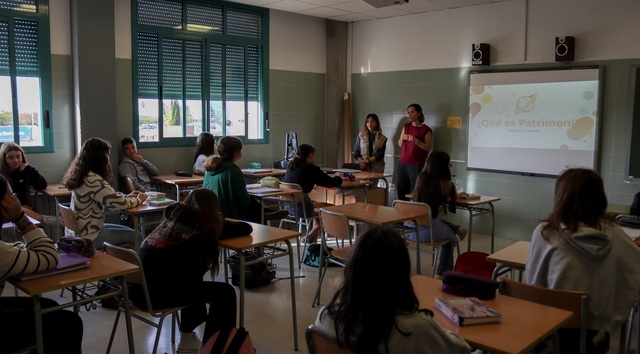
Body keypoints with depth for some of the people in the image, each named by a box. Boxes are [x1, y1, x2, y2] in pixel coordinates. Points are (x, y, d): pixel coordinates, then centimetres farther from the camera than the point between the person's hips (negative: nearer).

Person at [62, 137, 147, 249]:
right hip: (89, 236, -10)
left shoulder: (82, 175, 5)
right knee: (136, 236, 2)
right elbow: (118, 203, -23)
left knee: (128, 230, 21)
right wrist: (138, 200, -6)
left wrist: (127, 196, 7)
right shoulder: (93, 180, -26)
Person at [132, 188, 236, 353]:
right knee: (225, 292, 6)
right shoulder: (208, 224, 1)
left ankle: (187, 338, 43)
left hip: (137, 286, 8)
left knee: (193, 282, 33)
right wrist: (218, 223, 29)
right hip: (158, 291, -8)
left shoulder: (173, 211, 17)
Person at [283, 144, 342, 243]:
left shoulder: (290, 167, 11)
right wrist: (339, 179, 14)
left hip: (288, 206, 8)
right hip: (301, 207, -8)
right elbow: (331, 183, -8)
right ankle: (311, 236, 14)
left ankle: (312, 243, 29)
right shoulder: (310, 168, -11)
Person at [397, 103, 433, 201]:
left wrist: (416, 140, -20)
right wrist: (402, 138, -8)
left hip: (417, 165, -5)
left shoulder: (426, 130, -3)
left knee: (415, 192, -10)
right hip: (403, 163, 5)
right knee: (401, 190, 2)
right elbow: (400, 144, 14)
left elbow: (428, 148, -7)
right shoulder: (406, 126, 12)